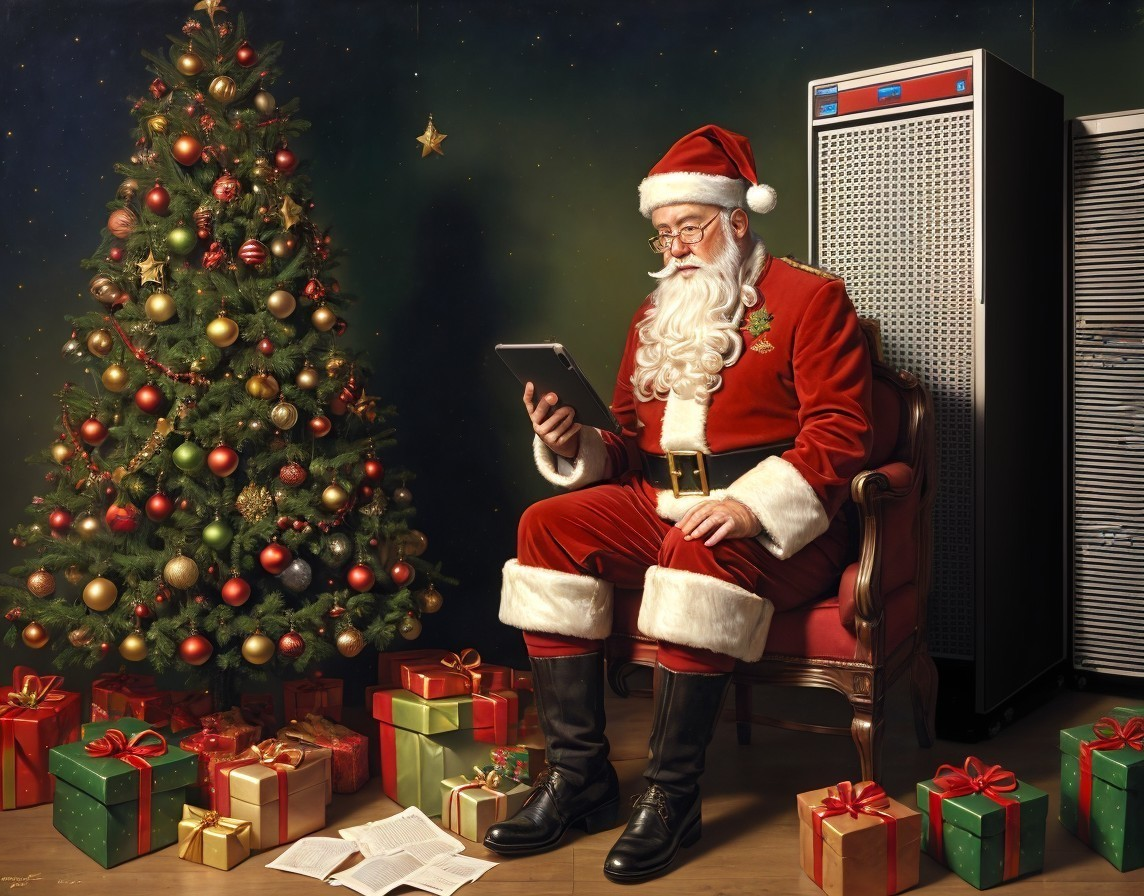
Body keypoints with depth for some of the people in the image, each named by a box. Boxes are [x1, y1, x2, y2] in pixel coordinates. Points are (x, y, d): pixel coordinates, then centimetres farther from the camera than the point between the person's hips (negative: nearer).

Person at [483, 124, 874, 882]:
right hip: (662, 505, 6)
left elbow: (839, 430, -10)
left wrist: (753, 506, -25)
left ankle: (673, 796, -23)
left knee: (701, 548, -37)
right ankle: (579, 776, -14)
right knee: (549, 526, -17)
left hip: (775, 526, -6)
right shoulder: (656, 316, 19)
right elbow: (632, 448, 19)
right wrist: (574, 447, -4)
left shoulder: (809, 298, 1)